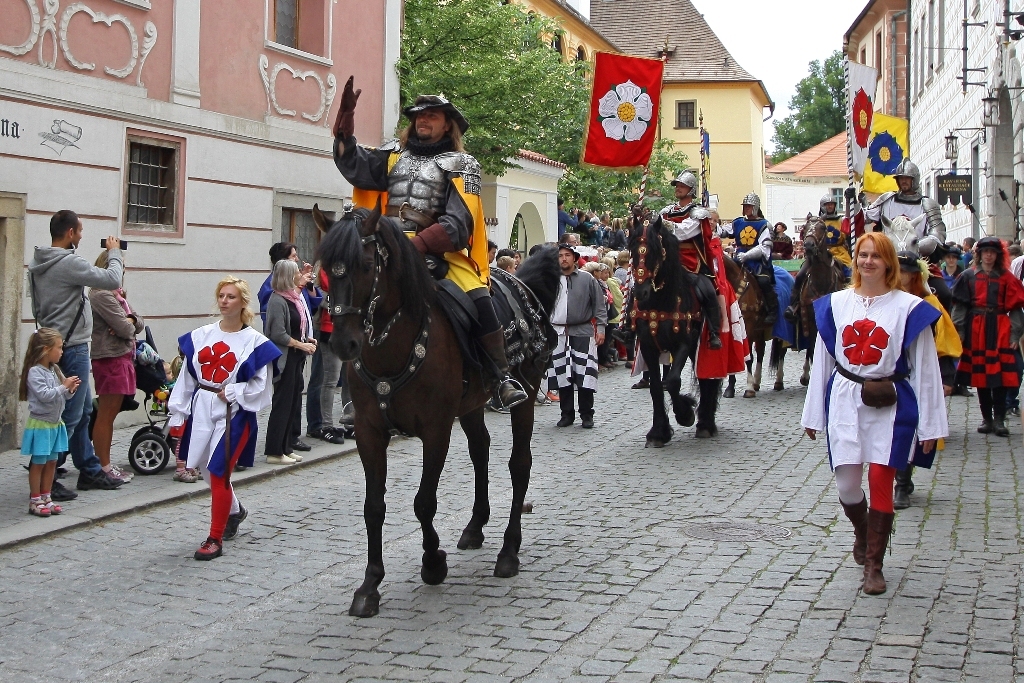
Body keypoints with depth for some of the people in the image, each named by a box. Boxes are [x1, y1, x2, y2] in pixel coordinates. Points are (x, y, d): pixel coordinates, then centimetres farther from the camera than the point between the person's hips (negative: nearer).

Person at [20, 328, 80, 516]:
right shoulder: (35, 372, -16)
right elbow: (44, 395, -25)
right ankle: (35, 501, 5)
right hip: (40, 424, -8)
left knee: (51, 462, 11)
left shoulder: (55, 370, 9)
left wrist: (70, 390, -5)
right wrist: (64, 386, -20)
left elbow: (61, 397, 15)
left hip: (55, 423, 8)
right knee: (38, 463, -1)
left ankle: (46, 497, 20)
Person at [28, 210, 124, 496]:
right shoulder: (68, 263, -20)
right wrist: (114, 253, -4)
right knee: (69, 416, -5)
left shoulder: (38, 263, 10)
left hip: (53, 343, 10)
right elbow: (112, 280, -19)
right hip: (71, 348, -10)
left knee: (83, 410, 19)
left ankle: (90, 470, 27)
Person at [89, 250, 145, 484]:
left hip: (123, 357, 10)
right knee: (105, 415, -4)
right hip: (109, 359, -10)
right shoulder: (102, 295, -14)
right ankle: (103, 467, 1)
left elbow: (139, 323, 13)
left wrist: (130, 320, -8)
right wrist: (130, 326, 2)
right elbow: (125, 329, -19)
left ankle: (106, 464, 20)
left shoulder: (118, 295, 17)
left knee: (110, 414, 13)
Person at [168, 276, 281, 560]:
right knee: (208, 471, 14)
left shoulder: (255, 342, -6)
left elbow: (260, 388, -4)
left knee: (218, 473, -7)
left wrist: (231, 392, -13)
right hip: (201, 411, 5)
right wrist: (177, 415, 7)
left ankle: (215, 539, 4)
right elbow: (186, 379, 9)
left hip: (234, 415, -5)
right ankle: (235, 511, 44)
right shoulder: (200, 336, 6)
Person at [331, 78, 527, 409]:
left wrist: (419, 244, -21)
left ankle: (503, 378, -17)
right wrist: (345, 121, -8)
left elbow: (457, 224, -6)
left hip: (438, 251, -4)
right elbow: (356, 166, 4)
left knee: (479, 300, -23)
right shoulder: (395, 154, 21)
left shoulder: (461, 165, 8)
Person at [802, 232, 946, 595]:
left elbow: (925, 368, -1)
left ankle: (873, 565, 8)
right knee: (846, 484, 3)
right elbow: (822, 361, 10)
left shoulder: (908, 308, -3)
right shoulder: (835, 304, 5)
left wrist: (929, 425, -3)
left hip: (889, 405, -2)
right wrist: (813, 414, 11)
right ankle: (862, 532, 38)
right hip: (845, 401, 2)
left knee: (880, 482, -6)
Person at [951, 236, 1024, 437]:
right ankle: (986, 418, 12)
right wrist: (959, 331, -4)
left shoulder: (1006, 277, 4)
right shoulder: (969, 276, 6)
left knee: (1000, 375, -6)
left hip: (999, 329, -1)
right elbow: (960, 306, 4)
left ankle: (999, 419, -2)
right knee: (979, 374, 4)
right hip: (976, 329, 1)